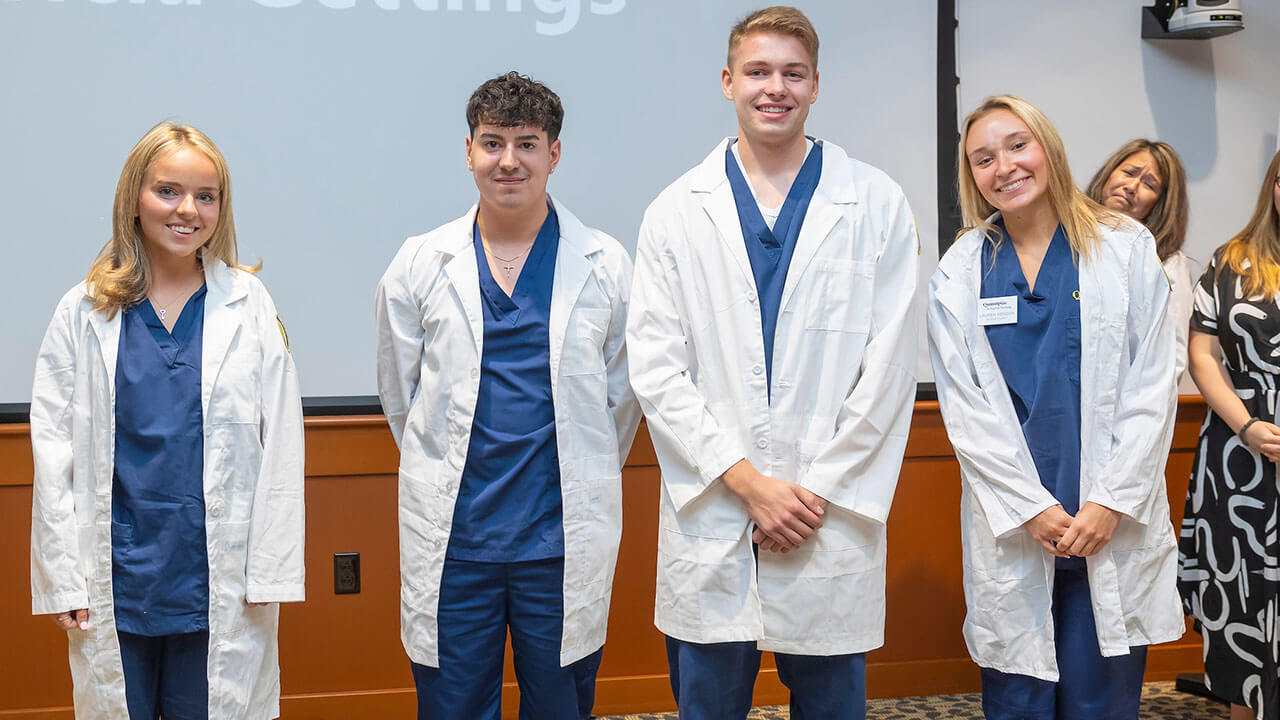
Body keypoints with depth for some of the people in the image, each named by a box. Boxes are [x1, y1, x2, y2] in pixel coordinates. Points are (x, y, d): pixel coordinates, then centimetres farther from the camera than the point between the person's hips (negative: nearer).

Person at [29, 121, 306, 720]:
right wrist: (61, 580, -2)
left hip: (220, 582, 0)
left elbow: (281, 447, 0)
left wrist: (271, 573, -4)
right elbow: (52, 451, 3)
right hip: (116, 582, 1)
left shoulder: (249, 305, 1)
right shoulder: (83, 313, 3)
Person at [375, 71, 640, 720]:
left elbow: (621, 395, 10)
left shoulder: (605, 266, 2)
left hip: (565, 540, 0)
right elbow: (400, 394, 12)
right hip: (451, 539, 1)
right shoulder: (420, 264, 4)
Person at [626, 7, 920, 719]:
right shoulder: (677, 213, 6)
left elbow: (890, 366, 0)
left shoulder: (877, 205, 4)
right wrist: (748, 483, -9)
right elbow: (657, 370, -1)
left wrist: (818, 492, -7)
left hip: (832, 520, 0)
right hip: (710, 523, 1)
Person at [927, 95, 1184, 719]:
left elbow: (1153, 388, 0)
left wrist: (1111, 503, -8)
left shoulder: (1127, 250, 3)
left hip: (1115, 524, 0)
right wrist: (1031, 508, -9)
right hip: (1012, 527, 1)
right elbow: (963, 406, 0)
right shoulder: (959, 273, 5)